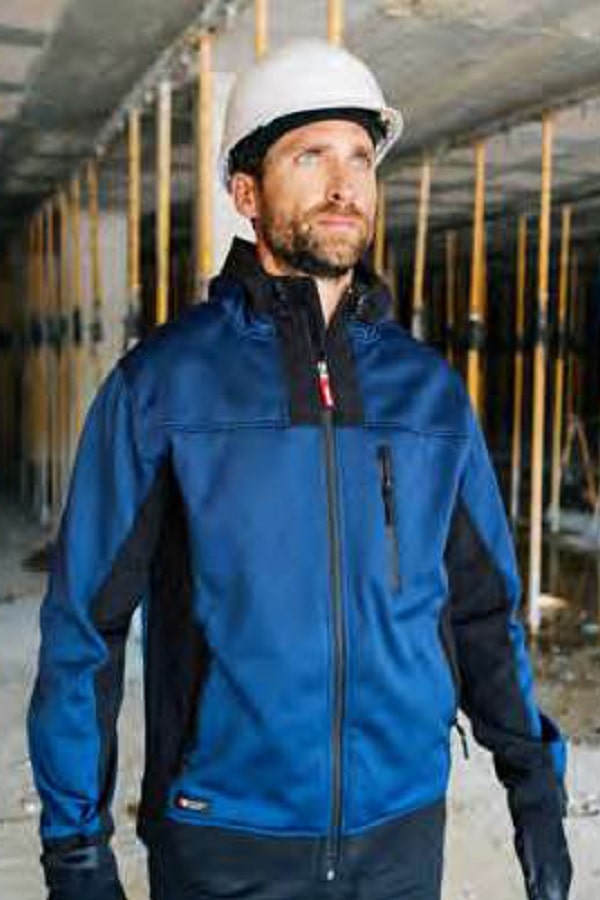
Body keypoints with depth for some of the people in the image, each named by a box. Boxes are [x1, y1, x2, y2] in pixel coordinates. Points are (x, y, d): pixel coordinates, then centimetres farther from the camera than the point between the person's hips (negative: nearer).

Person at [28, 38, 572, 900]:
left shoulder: (429, 387, 1)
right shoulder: (161, 383, -9)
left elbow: (481, 602, 7)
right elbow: (84, 620, -7)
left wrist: (533, 779, 2)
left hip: (404, 829, 3)